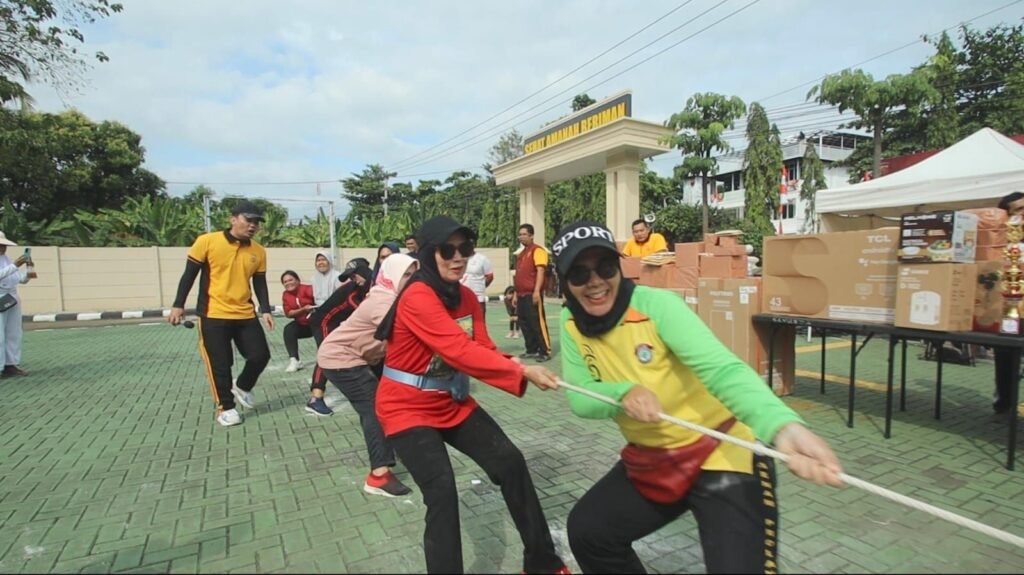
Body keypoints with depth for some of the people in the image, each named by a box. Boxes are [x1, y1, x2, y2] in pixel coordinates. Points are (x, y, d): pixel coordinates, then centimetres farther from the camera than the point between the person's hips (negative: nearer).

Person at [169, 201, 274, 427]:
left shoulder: (258, 251, 4)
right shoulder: (207, 241, -7)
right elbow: (189, 274, -1)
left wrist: (265, 310, -1)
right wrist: (178, 305, -3)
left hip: (246, 315, 4)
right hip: (213, 315, -4)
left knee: (260, 355, 1)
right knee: (219, 364, 1)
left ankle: (242, 387, 30)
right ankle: (225, 407, 19)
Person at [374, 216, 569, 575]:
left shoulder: (466, 296, -1)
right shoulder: (417, 297, -26)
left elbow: (483, 349, -7)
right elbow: (460, 352, -35)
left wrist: (521, 372, -26)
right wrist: (522, 372, -37)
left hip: (453, 402, 7)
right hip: (407, 408, -7)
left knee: (511, 463, 3)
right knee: (441, 491, -19)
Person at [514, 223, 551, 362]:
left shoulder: (537, 250, -5)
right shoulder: (521, 254, 20)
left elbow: (540, 271, -15)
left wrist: (537, 291, -23)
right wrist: (516, 294, 20)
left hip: (532, 294, -9)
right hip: (522, 295, 9)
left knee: (538, 323, -7)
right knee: (524, 323, 10)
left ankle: (545, 352, -1)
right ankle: (532, 350, 20)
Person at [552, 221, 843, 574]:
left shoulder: (656, 304, -23)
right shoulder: (572, 322, -6)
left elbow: (722, 369, -34)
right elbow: (579, 398, -9)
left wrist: (783, 426, -52)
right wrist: (623, 393, -30)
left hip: (720, 457, -5)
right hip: (648, 461, 6)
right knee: (585, 531, 15)